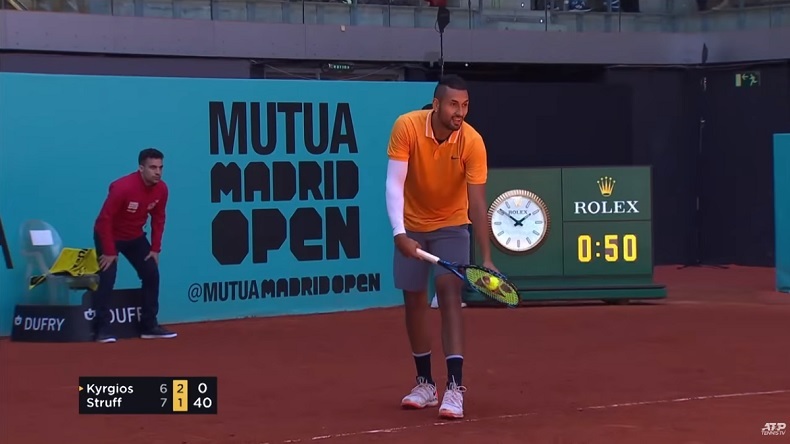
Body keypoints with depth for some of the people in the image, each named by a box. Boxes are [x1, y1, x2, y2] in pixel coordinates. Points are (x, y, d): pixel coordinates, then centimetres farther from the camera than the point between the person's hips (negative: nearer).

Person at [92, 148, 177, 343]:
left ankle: (149, 326, 11)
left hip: (135, 237, 6)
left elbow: (158, 218, 2)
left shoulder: (161, 189, -13)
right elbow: (104, 219, -28)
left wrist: (155, 248, -1)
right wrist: (109, 252, -26)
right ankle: (102, 329, -10)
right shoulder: (123, 187, -32)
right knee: (107, 278, -17)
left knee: (152, 274, 2)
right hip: (110, 235, -6)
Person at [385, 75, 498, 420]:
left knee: (450, 295, -16)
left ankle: (455, 387, -20)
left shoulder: (472, 142, -24)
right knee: (414, 299, 7)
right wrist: (399, 232, -37)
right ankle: (425, 383, 19)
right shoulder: (406, 127, -23)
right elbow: (395, 184, -25)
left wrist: (486, 257, -34)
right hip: (412, 225, 2)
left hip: (451, 225, -2)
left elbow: (477, 203, -27)